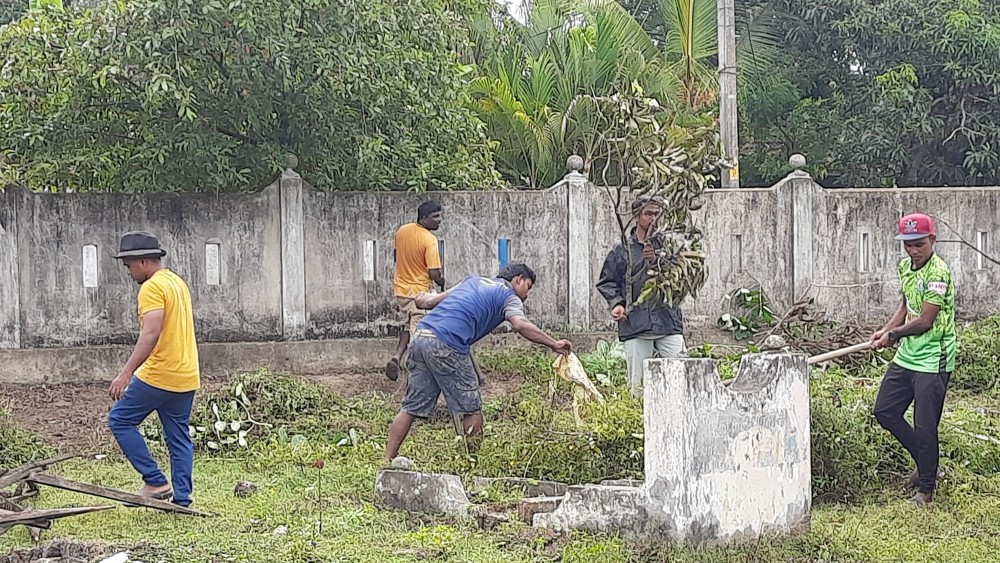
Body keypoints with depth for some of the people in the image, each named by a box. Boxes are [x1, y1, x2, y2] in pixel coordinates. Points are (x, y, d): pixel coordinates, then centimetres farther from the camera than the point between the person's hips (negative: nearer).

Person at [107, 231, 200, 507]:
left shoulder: (152, 288, -13)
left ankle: (156, 482, 0)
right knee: (179, 439, 10)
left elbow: (150, 334, -25)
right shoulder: (178, 283, 17)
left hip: (158, 377, -9)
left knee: (120, 420, 4)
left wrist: (126, 373, -28)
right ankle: (182, 501, 9)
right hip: (186, 377, 9)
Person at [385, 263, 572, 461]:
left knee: (412, 407, 11)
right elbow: (520, 325, -12)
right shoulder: (508, 296, 8)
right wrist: (554, 344, -12)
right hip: (446, 346, -7)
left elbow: (433, 300, 30)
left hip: (420, 336, 7)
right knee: (471, 409, 3)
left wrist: (422, 301, 52)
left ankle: (388, 460, 10)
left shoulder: (475, 281, 27)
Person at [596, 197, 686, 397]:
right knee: (639, 384, -1)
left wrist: (656, 261, -13)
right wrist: (616, 303, -4)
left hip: (667, 320, 1)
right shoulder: (622, 250, 8)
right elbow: (606, 282, 13)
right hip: (635, 324, 0)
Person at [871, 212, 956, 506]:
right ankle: (926, 463, 28)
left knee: (925, 427, -5)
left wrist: (894, 335, -7)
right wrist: (885, 331, 6)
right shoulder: (906, 267, 7)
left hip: (933, 361, -9)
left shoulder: (938, 272, -19)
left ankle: (926, 489, 9)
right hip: (906, 357, 9)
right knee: (885, 411, 13)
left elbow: (925, 321, -19)